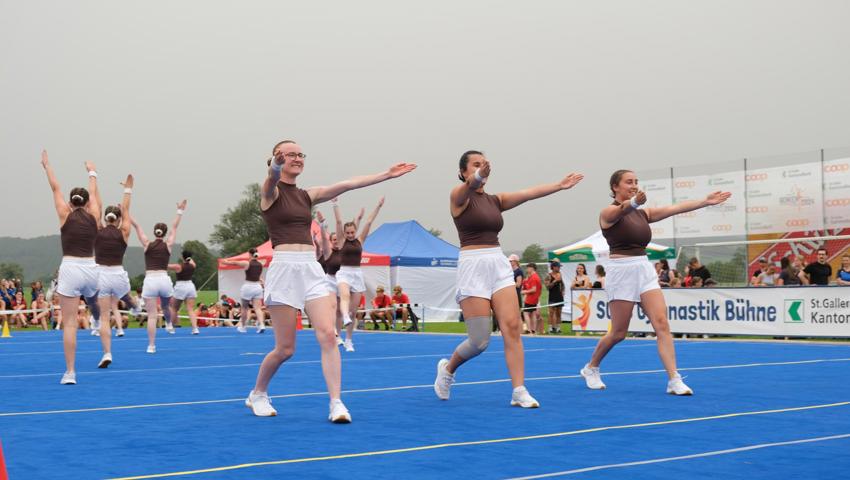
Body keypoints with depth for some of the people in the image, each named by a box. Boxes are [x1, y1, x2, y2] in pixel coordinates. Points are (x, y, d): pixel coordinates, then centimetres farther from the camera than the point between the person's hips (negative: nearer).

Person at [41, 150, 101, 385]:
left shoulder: (66, 215, 3)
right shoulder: (93, 216, 9)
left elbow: (55, 188, 14)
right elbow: (94, 193, 26)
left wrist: (47, 166, 27)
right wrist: (92, 172, 42)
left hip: (70, 269, -3)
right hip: (91, 270, 3)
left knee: (70, 323, -3)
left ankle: (70, 372, -5)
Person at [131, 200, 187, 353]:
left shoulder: (147, 244, 2)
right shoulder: (168, 245, 5)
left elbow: (137, 226, 7)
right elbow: (175, 227, 14)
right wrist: (180, 211, 22)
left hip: (150, 281, -1)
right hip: (164, 280, 2)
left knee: (152, 315, -4)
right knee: (166, 307, 32)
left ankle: (151, 345, -7)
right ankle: (169, 325, 58)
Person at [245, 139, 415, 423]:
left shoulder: (307, 196, 16)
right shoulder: (271, 192, -2)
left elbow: (347, 185, 12)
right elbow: (271, 180, -26)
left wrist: (387, 174, 7)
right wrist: (275, 168, -51)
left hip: (312, 270, 5)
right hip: (284, 269, -5)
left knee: (327, 335, -10)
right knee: (285, 348, 0)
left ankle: (336, 403, -9)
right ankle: (257, 395, 24)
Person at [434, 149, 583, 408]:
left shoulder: (495, 200, 15)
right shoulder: (459, 196, -4)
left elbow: (528, 193, 2)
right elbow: (468, 186, -29)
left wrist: (558, 185, -11)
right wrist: (478, 177, -52)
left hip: (500, 265, 6)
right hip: (473, 267, -6)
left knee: (512, 328, -9)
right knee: (480, 341, -4)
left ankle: (519, 391, -7)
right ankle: (447, 368, 24)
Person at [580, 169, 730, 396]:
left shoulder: (643, 213, 14)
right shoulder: (609, 212, -7)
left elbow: (675, 208, 6)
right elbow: (623, 209, -31)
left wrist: (705, 201, -4)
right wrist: (634, 202, -55)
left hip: (645, 270, 6)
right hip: (621, 271, -6)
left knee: (662, 324, -10)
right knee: (618, 333, 2)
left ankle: (674, 381, -13)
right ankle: (590, 368, 26)